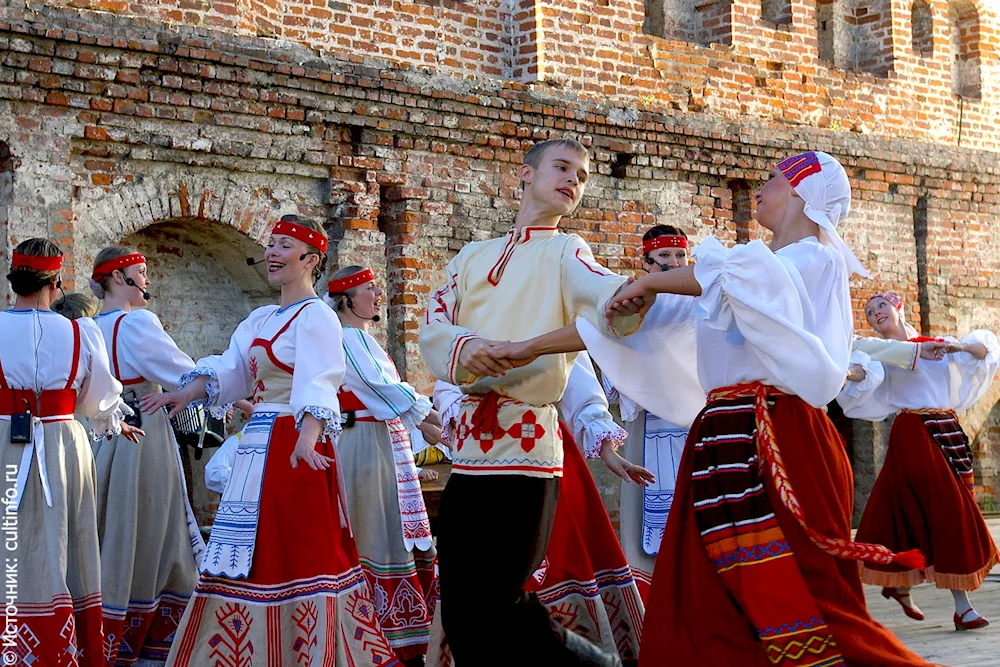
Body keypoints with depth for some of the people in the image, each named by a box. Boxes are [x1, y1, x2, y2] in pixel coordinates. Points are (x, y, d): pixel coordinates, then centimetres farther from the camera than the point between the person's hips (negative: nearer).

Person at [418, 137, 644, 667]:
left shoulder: (563, 251, 5)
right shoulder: (473, 256, 18)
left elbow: (596, 290, -18)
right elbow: (434, 325, 4)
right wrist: (465, 347, -20)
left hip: (525, 448, -5)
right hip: (468, 450, 5)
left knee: (492, 611, -5)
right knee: (460, 610, 9)